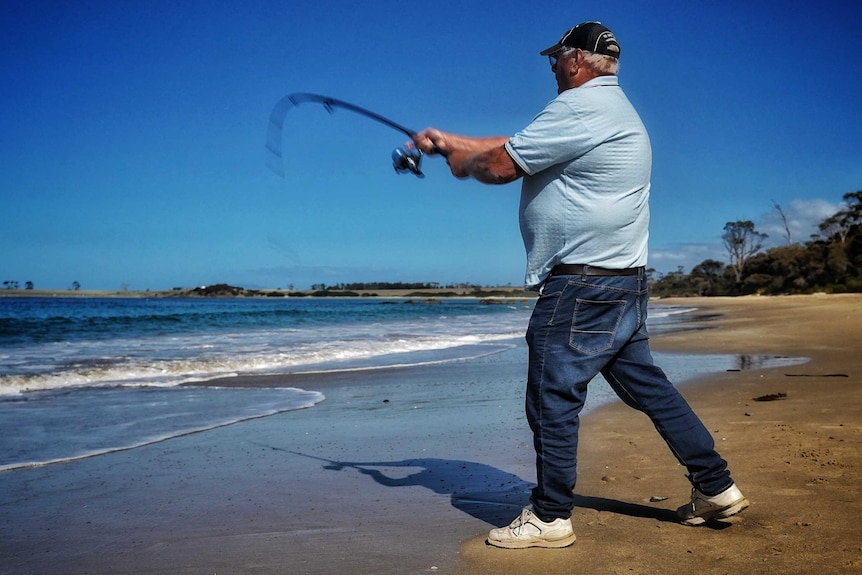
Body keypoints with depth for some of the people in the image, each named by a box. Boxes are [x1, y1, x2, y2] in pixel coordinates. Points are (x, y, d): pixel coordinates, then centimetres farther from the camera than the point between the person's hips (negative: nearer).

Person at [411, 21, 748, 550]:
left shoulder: (581, 107, -13)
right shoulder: (612, 107, 21)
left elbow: (501, 165, -15)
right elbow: (514, 146, 25)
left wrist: (462, 162, 7)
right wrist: (448, 141, 26)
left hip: (582, 287, -11)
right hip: (625, 282, 11)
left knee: (553, 398, -2)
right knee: (648, 386, 15)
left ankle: (551, 517, 8)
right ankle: (717, 487, 22)